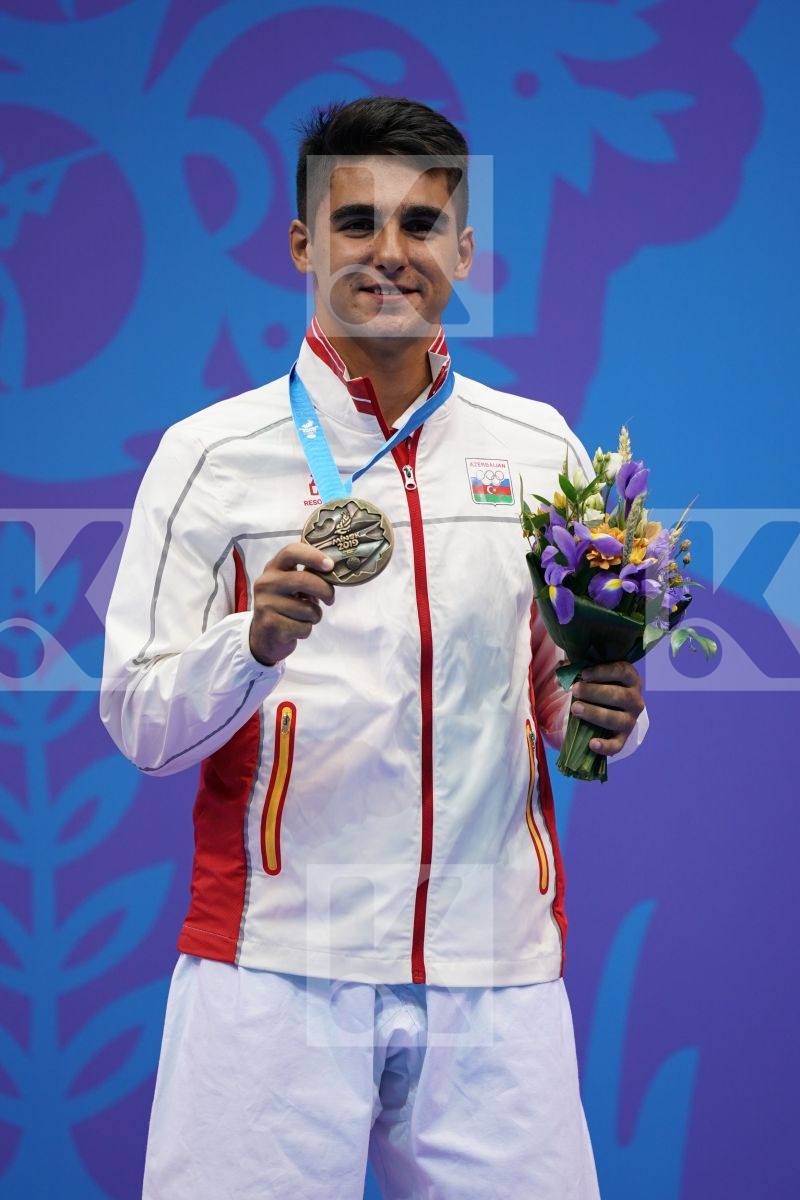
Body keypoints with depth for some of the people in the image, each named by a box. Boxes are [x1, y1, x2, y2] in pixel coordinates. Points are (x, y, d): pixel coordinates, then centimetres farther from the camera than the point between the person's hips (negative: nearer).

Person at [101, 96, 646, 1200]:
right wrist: (257, 641, -19)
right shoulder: (212, 455, 2)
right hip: (275, 962, -2)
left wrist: (602, 713, -6)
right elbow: (138, 725, -1)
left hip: (496, 968, 2)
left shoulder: (541, 447, 10)